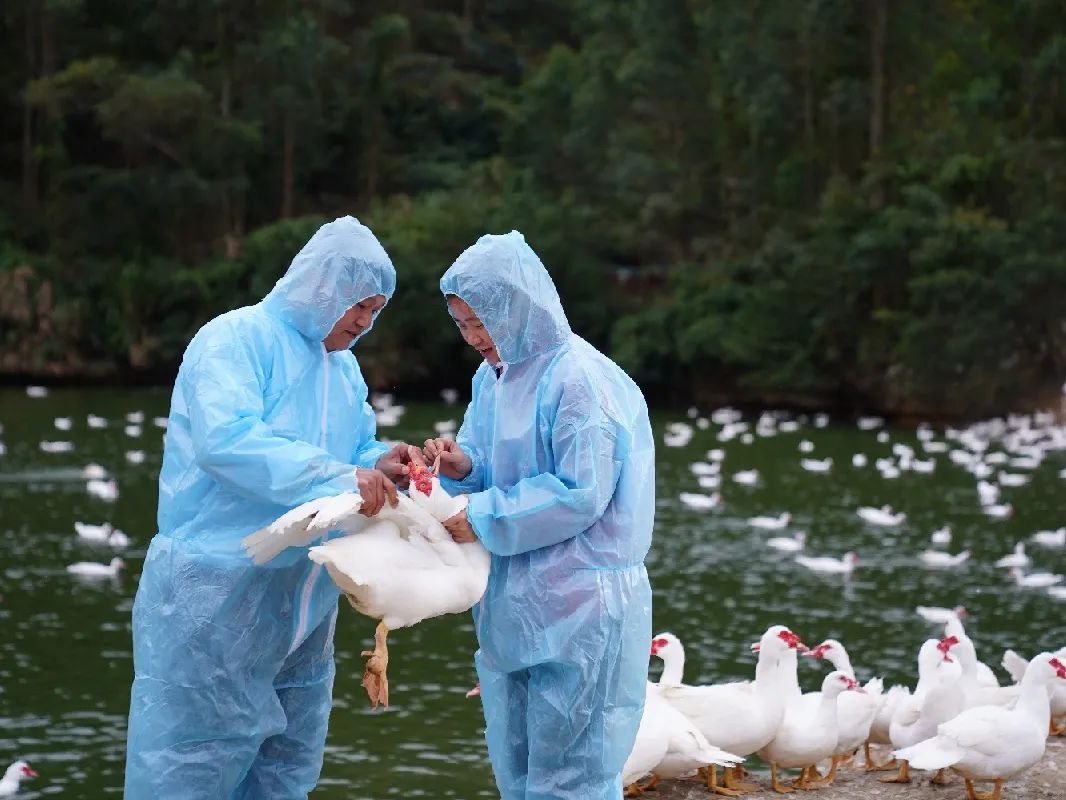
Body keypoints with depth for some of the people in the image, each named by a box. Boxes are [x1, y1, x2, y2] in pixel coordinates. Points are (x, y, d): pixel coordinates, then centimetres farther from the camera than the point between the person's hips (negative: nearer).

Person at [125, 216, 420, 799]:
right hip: (218, 598, -8)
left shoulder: (344, 368, 15)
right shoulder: (236, 340, -12)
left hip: (305, 609, 8)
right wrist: (339, 477, -30)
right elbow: (225, 439, -27)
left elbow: (355, 453, 22)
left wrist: (380, 466, -3)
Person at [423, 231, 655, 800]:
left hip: (578, 611, -9)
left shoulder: (579, 380, -16)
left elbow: (581, 495, -20)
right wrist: (462, 466, -4)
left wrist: (485, 518, -18)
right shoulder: (493, 375, 11)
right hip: (514, 603, 9)